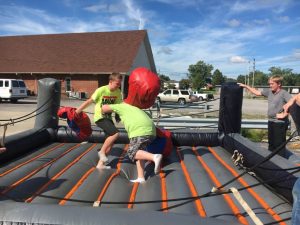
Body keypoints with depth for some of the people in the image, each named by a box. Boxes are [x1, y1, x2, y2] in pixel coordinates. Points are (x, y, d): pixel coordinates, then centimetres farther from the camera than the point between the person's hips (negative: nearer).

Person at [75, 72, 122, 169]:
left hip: (108, 117, 7)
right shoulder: (101, 90, -18)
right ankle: (102, 151, -2)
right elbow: (89, 101, -13)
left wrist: (117, 116, -6)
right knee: (115, 133, -23)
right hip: (100, 117, -7)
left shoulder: (118, 92, -3)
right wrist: (76, 112, -8)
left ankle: (100, 163, 17)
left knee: (111, 141, 5)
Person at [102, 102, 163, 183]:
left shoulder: (122, 106, 19)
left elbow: (104, 107, 21)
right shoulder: (136, 109, 38)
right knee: (138, 151, 18)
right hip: (151, 131, 8)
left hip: (140, 131, -8)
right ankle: (141, 178, 14)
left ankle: (154, 157, -22)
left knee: (132, 153, -2)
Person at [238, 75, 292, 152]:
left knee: (279, 144, -2)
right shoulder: (269, 91, 7)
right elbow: (257, 92, 15)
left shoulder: (284, 93, -13)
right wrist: (246, 86, 14)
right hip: (271, 121, 7)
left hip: (280, 123, -7)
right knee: (271, 143, 19)